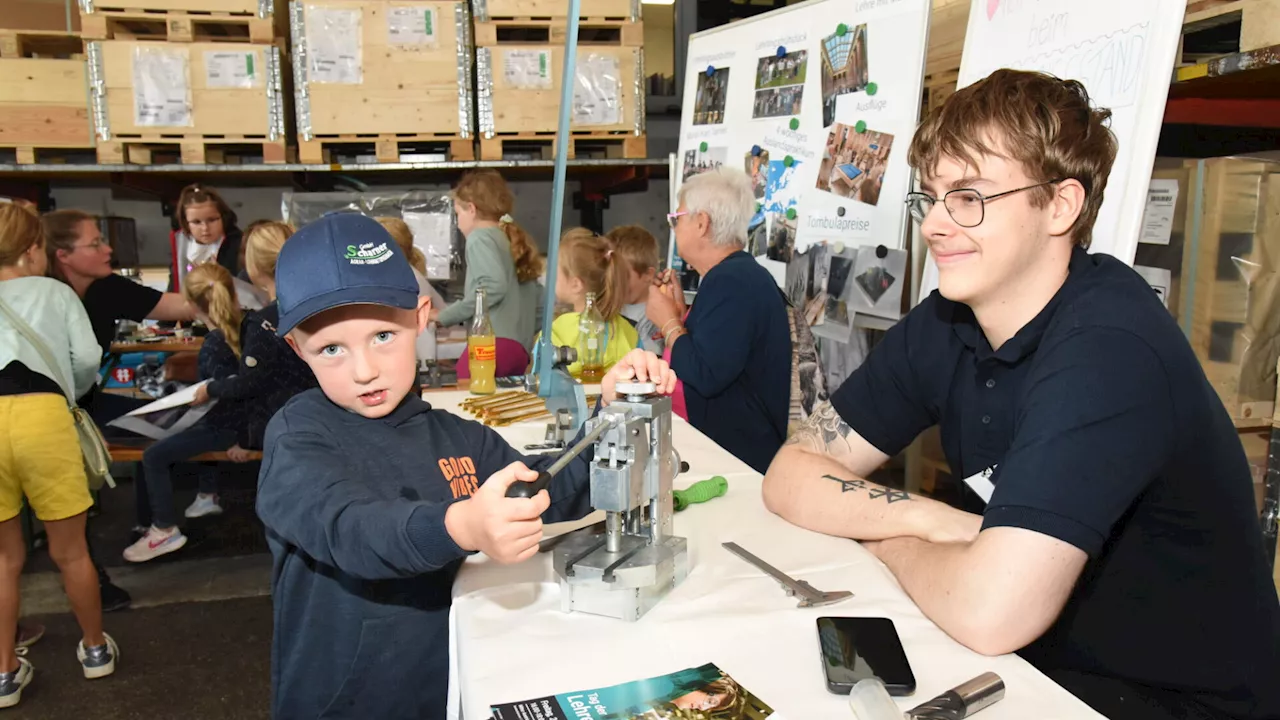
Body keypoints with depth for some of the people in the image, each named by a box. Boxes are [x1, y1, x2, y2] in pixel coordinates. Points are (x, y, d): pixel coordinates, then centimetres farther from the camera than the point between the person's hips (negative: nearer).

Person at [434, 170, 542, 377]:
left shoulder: (481, 237, 2)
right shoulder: (515, 240, 27)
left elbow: (493, 286, -15)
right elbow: (538, 297, 24)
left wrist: (445, 317, -7)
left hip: (494, 341, -9)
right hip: (520, 347, 9)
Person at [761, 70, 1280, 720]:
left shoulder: (1109, 348, -26)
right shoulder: (944, 325, -4)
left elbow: (990, 612, -34)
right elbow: (793, 476, -2)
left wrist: (889, 539, -13)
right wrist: (932, 521, -18)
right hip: (1040, 662, 6)